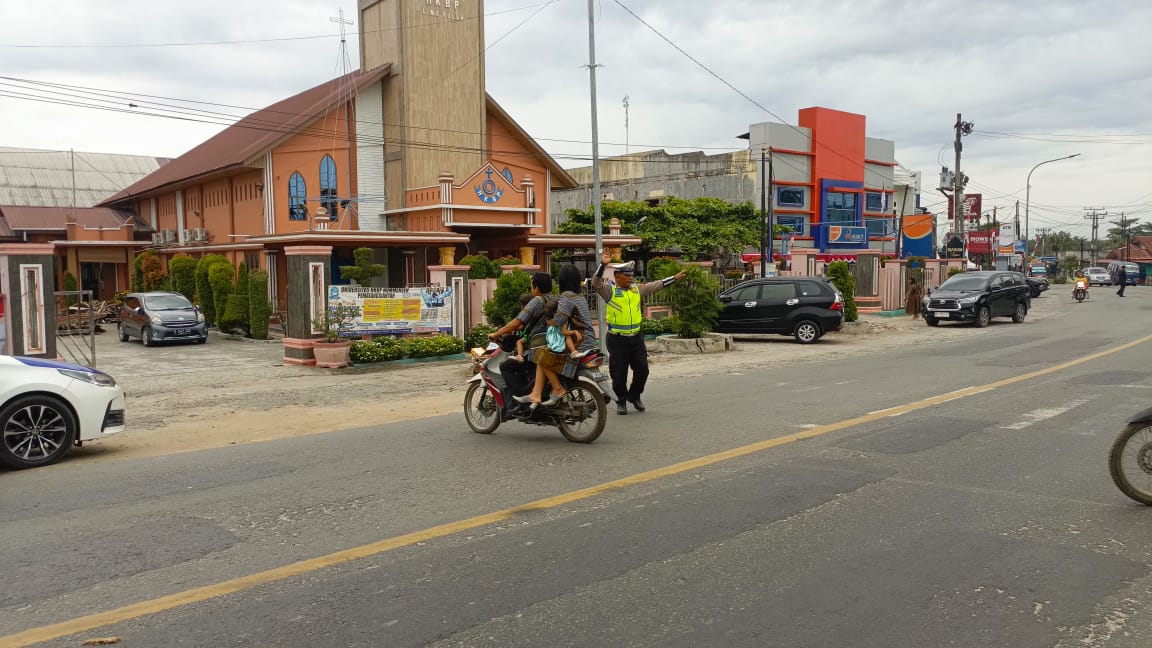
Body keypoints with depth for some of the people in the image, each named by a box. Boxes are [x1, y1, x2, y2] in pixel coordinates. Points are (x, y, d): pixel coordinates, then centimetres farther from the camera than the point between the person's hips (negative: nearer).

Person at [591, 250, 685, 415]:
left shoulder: (637, 290, 11)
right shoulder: (610, 291, -5)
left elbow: (656, 285, 19)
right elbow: (596, 283, -21)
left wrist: (674, 278, 22)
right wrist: (603, 265, -33)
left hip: (636, 338, 5)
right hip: (617, 340, -5)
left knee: (642, 370, 7)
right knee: (619, 374, 2)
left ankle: (634, 396, 29)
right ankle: (621, 401, 21)